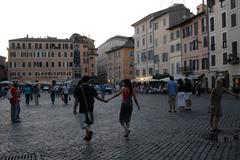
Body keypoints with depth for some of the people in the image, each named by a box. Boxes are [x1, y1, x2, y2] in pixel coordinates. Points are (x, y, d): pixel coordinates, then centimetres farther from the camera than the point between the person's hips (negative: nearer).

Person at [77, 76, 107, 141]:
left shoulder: (79, 89, -8)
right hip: (90, 108, 3)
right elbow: (96, 97, -4)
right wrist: (104, 100, 10)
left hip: (83, 108, -3)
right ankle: (87, 136, 23)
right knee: (88, 121, 18)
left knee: (83, 122, -2)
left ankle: (89, 131, -28)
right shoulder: (91, 88, -2)